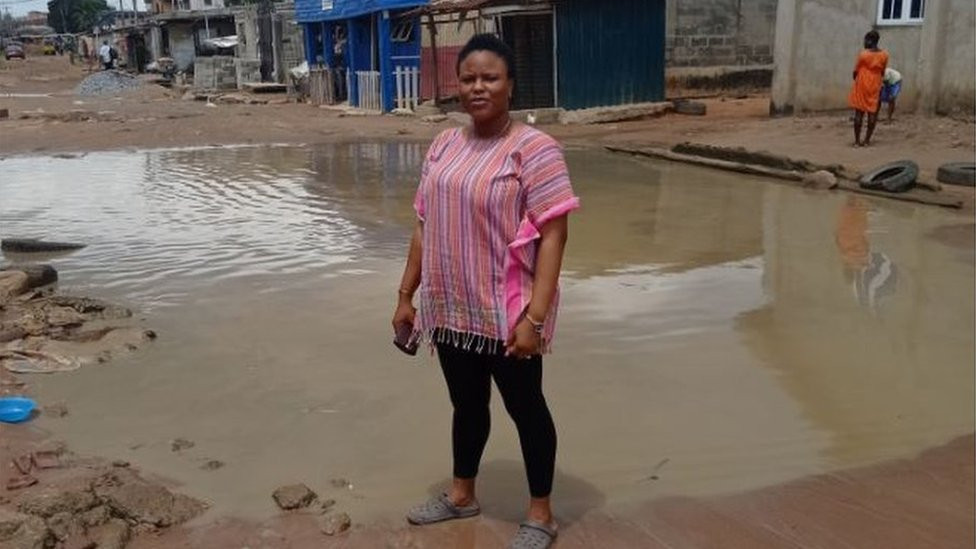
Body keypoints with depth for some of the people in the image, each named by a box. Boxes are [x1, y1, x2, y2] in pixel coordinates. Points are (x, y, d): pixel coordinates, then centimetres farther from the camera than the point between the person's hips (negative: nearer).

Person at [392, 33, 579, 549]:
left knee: (524, 408, 9)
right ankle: (462, 493, 40)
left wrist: (534, 316, -23)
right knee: (466, 404, 21)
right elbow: (424, 226, 12)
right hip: (450, 309, 6)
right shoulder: (443, 146, 7)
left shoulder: (534, 149, -14)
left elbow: (553, 235, -17)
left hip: (507, 313, -6)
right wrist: (406, 295, 12)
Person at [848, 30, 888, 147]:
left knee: (859, 113, 2)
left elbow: (856, 71, -3)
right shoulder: (884, 55, 0)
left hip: (862, 85, -3)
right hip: (875, 86, 3)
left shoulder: (863, 54, -11)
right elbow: (882, 72, 5)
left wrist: (856, 79, 16)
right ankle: (867, 140, 8)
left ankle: (857, 140, 2)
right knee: (872, 113, 7)